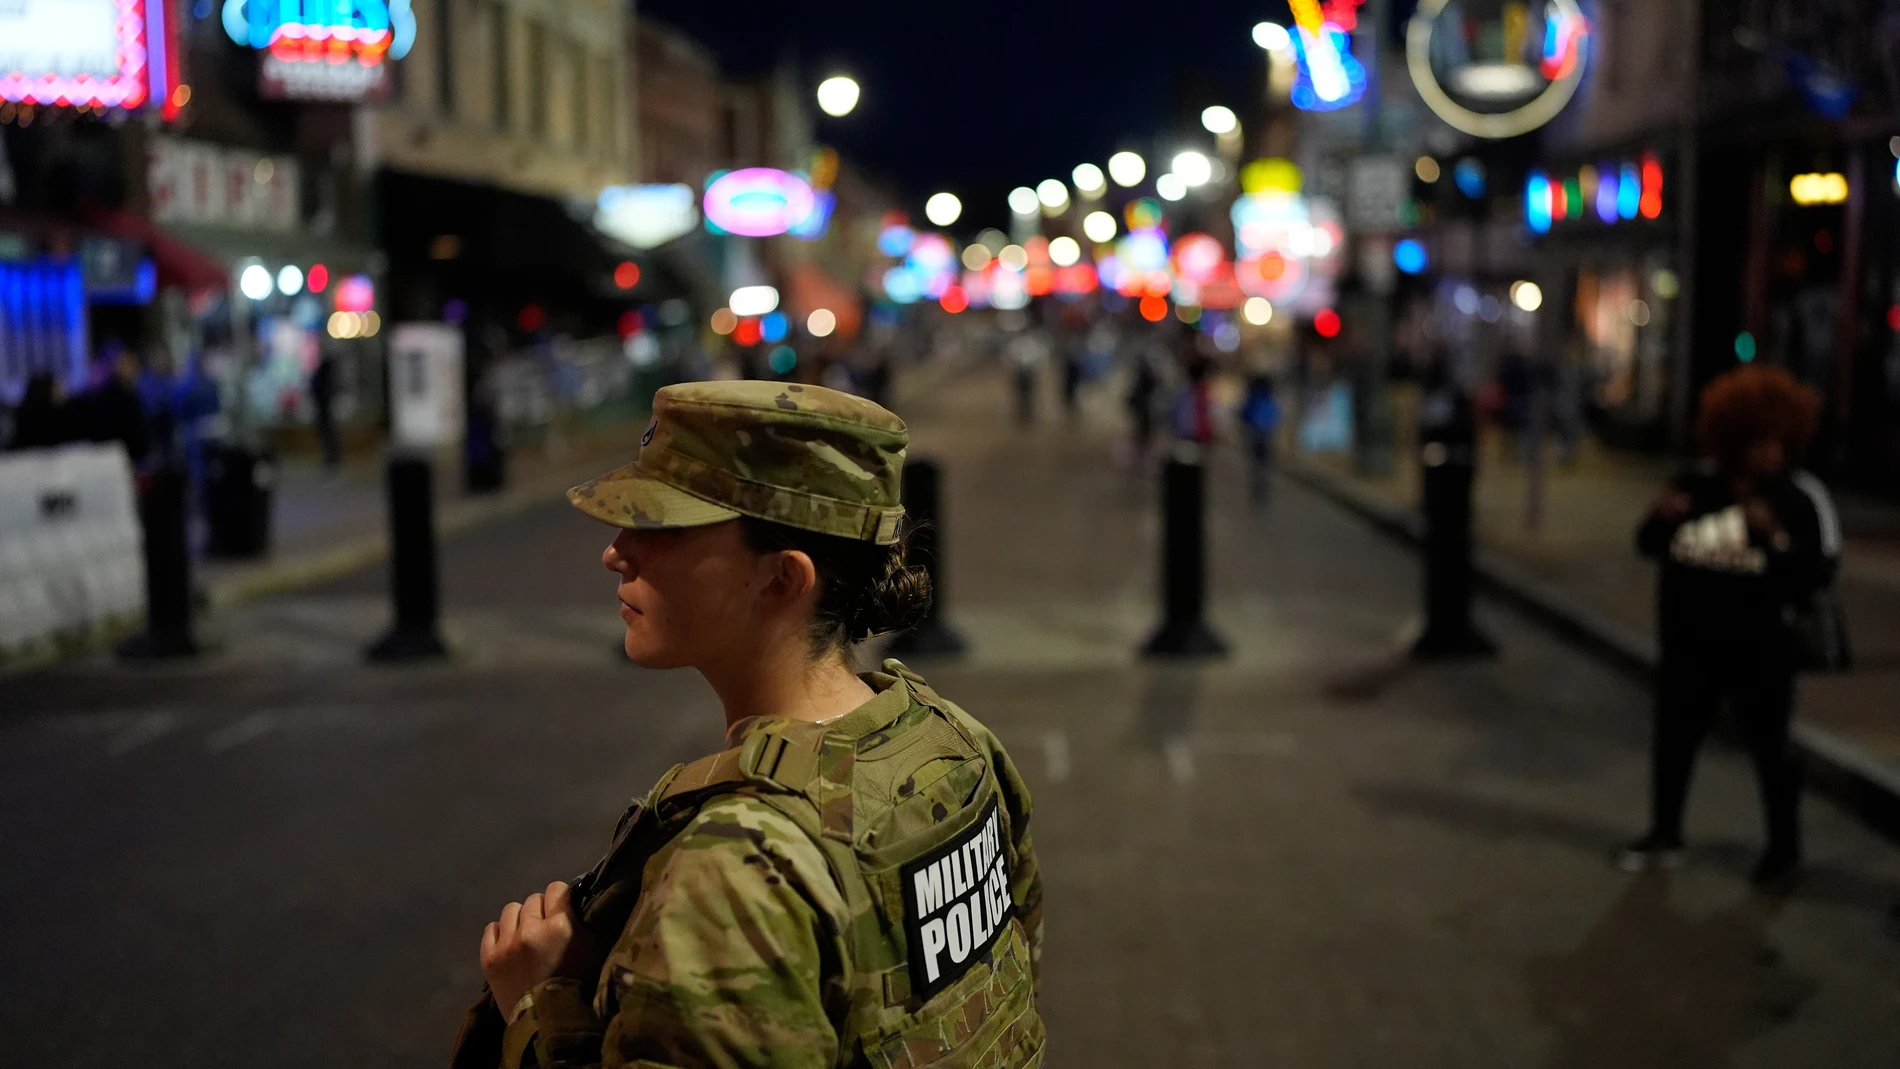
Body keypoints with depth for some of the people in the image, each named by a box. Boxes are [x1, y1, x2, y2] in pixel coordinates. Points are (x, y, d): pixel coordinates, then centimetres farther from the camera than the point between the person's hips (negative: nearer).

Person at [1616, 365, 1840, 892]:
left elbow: (1819, 571, -16)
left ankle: (1784, 849, 24)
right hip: (1689, 646, 4)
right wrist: (1662, 519, -13)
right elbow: (1649, 545, 8)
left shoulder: (1803, 499, -9)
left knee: (1769, 748, 7)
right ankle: (1664, 836, 31)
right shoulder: (1697, 487, 1)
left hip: (1761, 652, -4)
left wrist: (1775, 537, -30)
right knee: (1673, 739, 14)